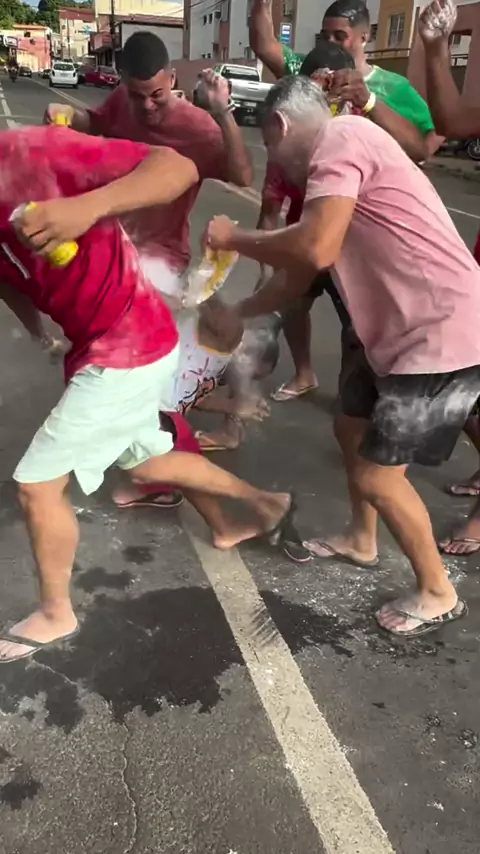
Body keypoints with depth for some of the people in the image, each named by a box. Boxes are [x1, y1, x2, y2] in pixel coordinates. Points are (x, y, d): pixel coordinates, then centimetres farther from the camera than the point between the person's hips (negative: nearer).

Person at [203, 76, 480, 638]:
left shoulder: (340, 138, -13)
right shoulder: (337, 162, 18)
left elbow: (315, 249, -28)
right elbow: (299, 280, 24)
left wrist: (234, 240, -11)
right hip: (405, 334, 10)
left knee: (377, 475, -1)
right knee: (353, 428, 24)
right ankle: (360, 542, 46)